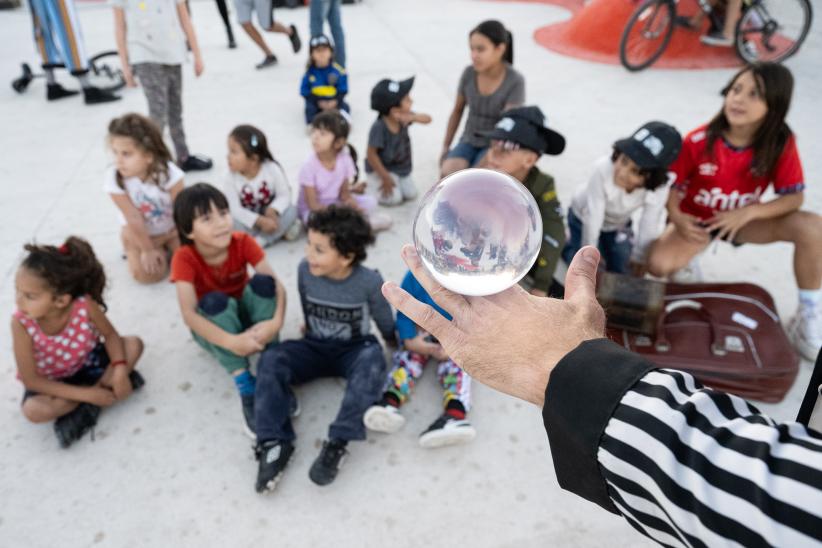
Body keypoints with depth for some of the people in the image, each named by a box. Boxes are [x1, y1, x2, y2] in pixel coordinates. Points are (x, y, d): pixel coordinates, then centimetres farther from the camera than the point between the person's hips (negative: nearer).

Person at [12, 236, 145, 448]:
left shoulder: (84, 304, -30)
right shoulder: (21, 323, -31)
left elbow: (110, 334, -10)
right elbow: (30, 380, -24)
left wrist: (120, 369, -28)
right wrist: (87, 394, -28)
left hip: (87, 361, 2)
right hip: (50, 381, -2)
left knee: (134, 344, -19)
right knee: (33, 410, -31)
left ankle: (84, 410, -17)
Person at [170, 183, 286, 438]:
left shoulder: (243, 242, -19)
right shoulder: (184, 258, -24)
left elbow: (276, 285, -24)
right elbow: (188, 314, -35)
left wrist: (275, 322, -44)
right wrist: (231, 342, -47)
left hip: (246, 313, 2)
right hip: (212, 327, -2)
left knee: (263, 283, -29)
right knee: (216, 302, -36)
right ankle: (246, 388, -34)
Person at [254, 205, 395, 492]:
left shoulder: (370, 281, -20)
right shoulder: (304, 270, -11)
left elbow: (386, 324, -4)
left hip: (355, 349, -3)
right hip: (316, 347, 3)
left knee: (372, 361, -38)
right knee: (271, 360, -24)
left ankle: (337, 443, -38)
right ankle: (274, 442, -28)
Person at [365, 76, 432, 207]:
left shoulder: (404, 118, -11)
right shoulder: (379, 127, -30)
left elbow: (427, 119, -10)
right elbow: (371, 155, -24)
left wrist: (412, 117, -33)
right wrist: (385, 178, -19)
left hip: (401, 168, 7)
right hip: (381, 168, -7)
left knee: (411, 194, 1)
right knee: (394, 198, -17)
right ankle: (370, 185, 9)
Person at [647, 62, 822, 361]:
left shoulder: (781, 143, -18)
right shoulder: (699, 141, -22)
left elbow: (794, 197, -14)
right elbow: (671, 184, -12)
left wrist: (747, 213, -32)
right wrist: (675, 216, -33)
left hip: (743, 220, 2)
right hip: (695, 220, -1)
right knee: (659, 264, -30)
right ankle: (689, 257, 10)